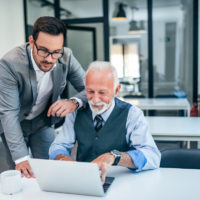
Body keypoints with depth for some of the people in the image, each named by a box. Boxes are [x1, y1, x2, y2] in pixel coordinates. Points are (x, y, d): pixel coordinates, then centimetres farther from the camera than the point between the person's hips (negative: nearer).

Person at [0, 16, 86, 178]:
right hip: (14, 123, -2)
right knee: (20, 175, 5)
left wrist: (74, 102, -38)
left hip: (44, 120, 3)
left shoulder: (66, 57, -21)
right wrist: (21, 158, -36)